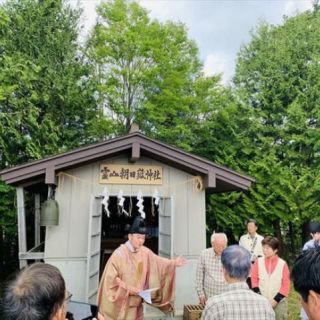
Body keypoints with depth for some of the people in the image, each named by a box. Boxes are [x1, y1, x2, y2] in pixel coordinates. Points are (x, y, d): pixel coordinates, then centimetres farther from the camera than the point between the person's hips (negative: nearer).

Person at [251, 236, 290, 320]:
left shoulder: (282, 264, -6)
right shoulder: (258, 262, -3)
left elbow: (286, 285, -4)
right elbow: (254, 279, 1)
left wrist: (276, 299, -9)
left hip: (279, 302, 0)